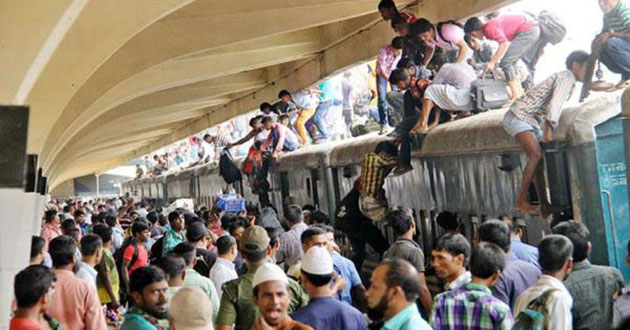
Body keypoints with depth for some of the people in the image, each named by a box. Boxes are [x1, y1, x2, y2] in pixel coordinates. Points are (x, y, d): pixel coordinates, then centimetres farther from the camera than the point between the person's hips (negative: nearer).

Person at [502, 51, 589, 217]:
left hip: (531, 121, 11)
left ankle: (545, 208, 0)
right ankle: (521, 201, -24)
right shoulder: (566, 77, -11)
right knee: (536, 155, -24)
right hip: (519, 116, -10)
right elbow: (555, 104, -24)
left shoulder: (566, 78, 21)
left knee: (538, 160, 3)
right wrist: (549, 130, -30)